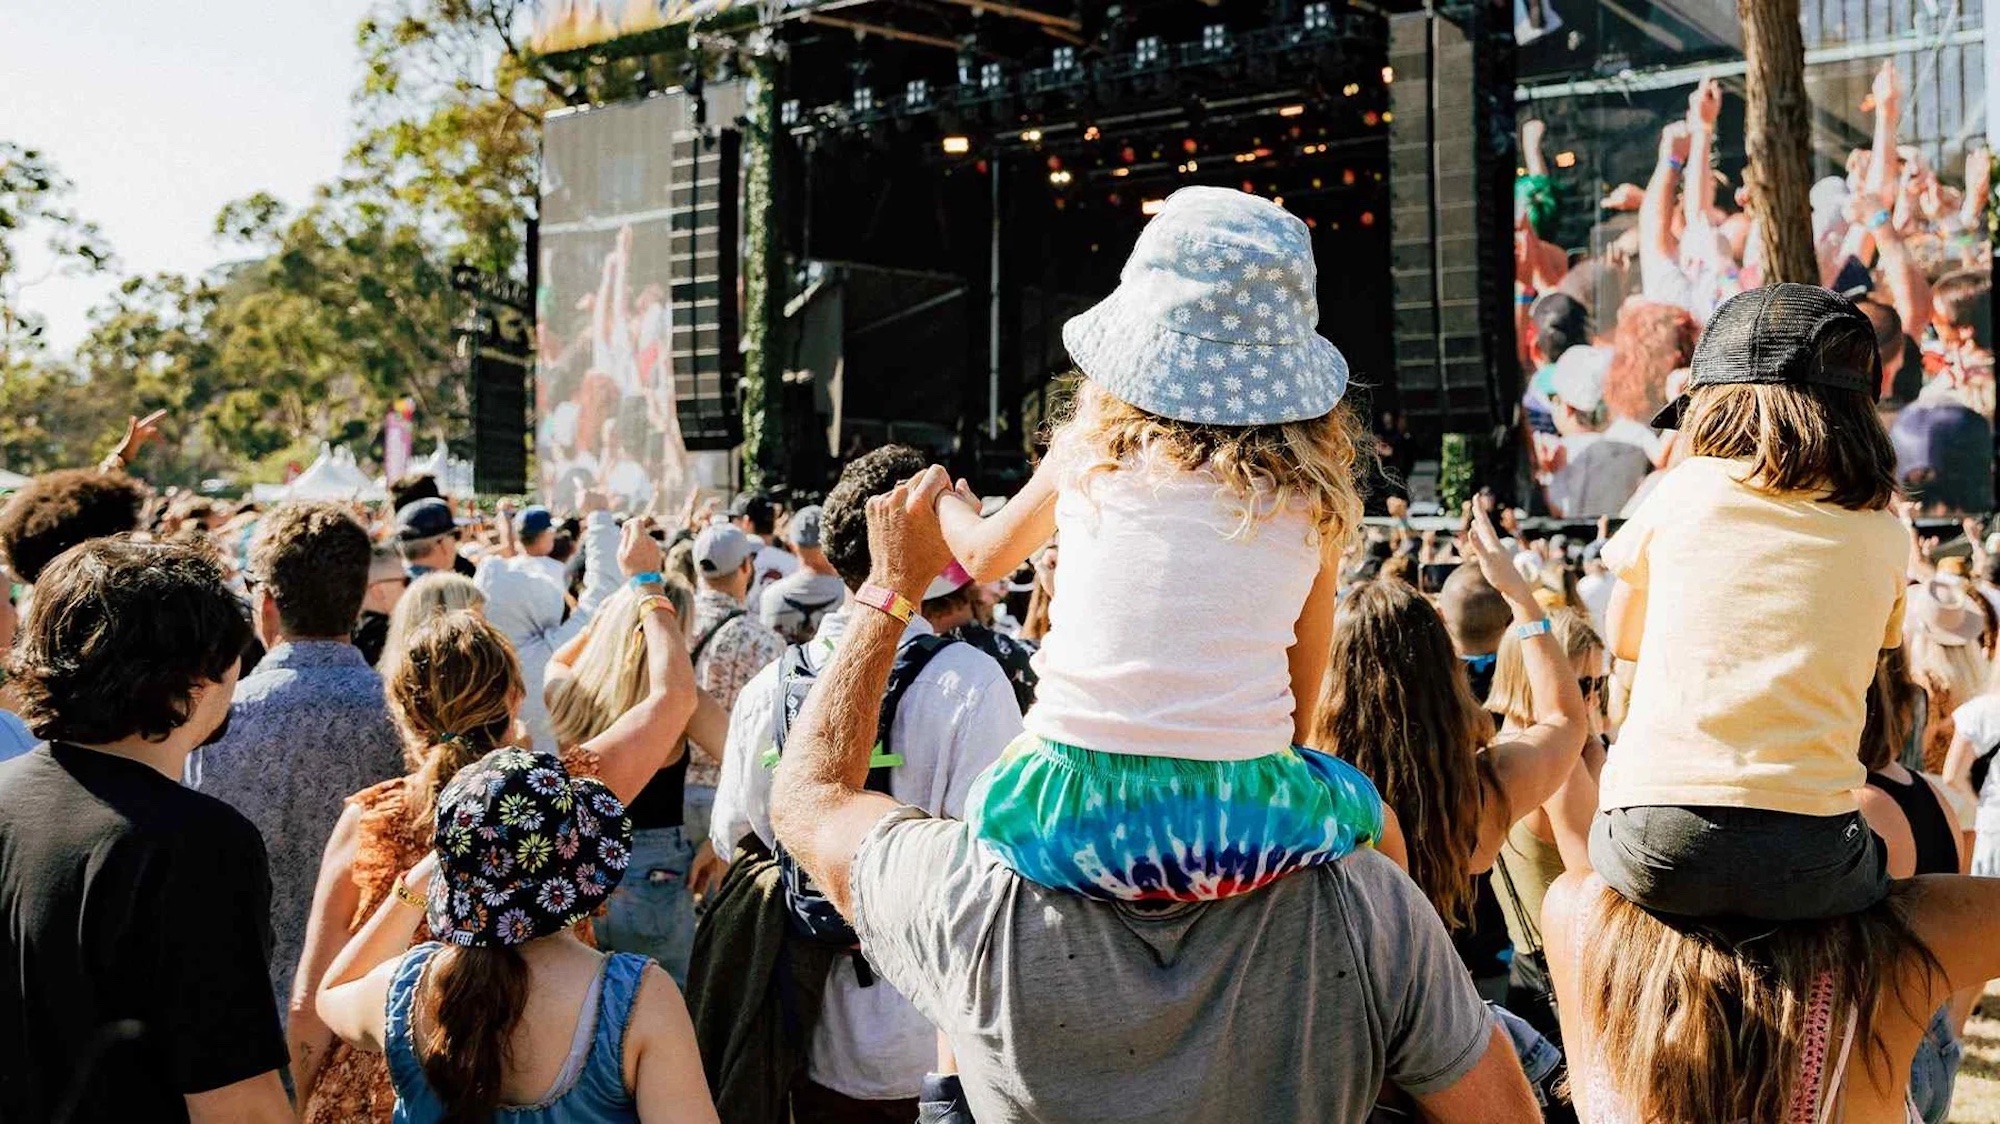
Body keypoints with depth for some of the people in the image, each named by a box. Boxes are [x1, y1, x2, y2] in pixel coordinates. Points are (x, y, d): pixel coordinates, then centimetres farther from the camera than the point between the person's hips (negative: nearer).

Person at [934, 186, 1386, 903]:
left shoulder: (1091, 448, 4)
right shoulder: (1317, 490, 3)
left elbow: (985, 557, 24)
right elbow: (1302, 696, 12)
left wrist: (947, 508, 46)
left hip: (1065, 819, 1)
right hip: (1243, 823, 0)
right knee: (1377, 823, 31)